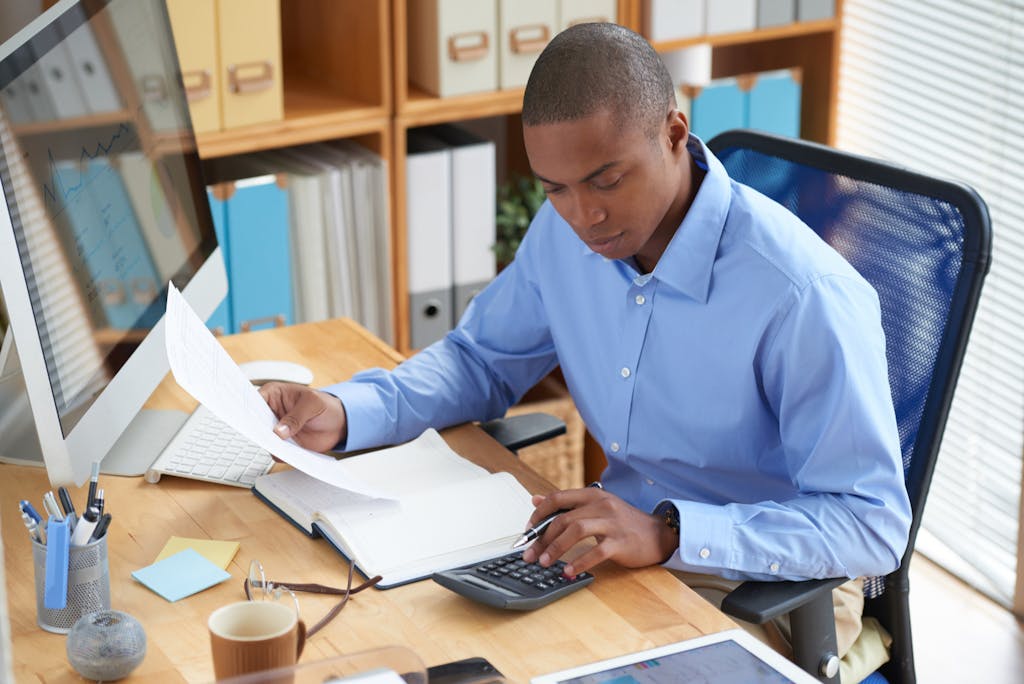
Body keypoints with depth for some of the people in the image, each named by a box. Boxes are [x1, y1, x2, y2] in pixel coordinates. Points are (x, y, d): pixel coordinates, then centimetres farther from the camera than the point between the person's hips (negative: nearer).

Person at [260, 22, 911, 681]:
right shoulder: (565, 231, -3)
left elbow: (874, 526, -24)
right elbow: (484, 359, 14)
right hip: (615, 552, 6)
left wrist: (668, 534, -36)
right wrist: (343, 412, -5)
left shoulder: (803, 295, -25)